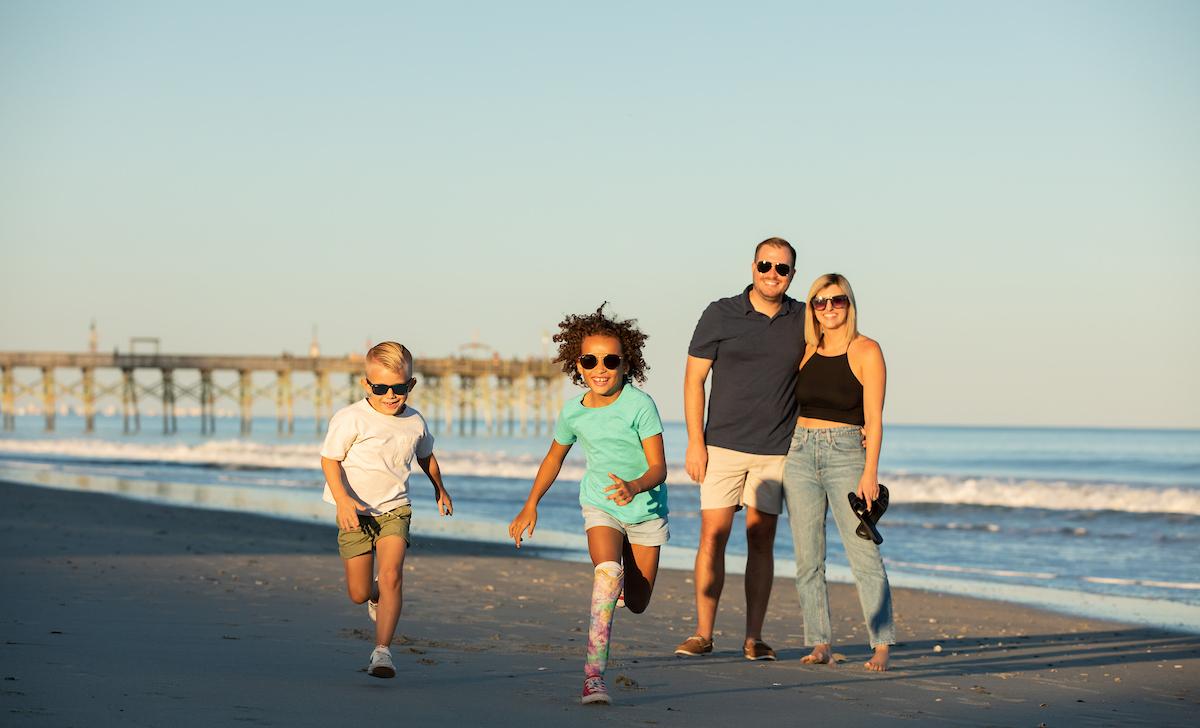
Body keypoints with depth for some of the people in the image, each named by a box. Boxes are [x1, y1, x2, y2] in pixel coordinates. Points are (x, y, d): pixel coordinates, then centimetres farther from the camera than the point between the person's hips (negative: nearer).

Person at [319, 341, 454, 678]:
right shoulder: (350, 419, -13)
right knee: (359, 593, 2)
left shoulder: (414, 422, 2)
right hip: (356, 512, -2)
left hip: (395, 510, 2)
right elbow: (329, 459, -11)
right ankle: (376, 596, 41)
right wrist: (342, 499, -26)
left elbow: (425, 456, 22)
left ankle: (382, 650, -18)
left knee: (391, 576, -19)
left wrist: (439, 489, 38)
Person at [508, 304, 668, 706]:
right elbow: (555, 456, 11)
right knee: (607, 571, -29)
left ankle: (631, 569, 50)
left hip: (645, 508, -1)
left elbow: (658, 466, -24)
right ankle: (594, 673, -30)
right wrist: (530, 505, 15)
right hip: (600, 506, 1)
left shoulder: (639, 405, -21)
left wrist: (635, 487, -46)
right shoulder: (573, 411, -9)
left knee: (637, 604, 10)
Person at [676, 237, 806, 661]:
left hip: (776, 450, 1)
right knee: (713, 534, -4)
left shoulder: (803, 320, 5)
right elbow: (694, 379, 0)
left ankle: (753, 638, 5)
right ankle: (702, 634, 2)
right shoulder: (720, 315, -2)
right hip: (723, 446, -1)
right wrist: (695, 442, -6)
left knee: (761, 538, 1)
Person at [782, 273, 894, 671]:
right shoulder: (806, 351, 9)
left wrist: (870, 472, -14)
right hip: (800, 455, 5)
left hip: (846, 455, -5)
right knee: (807, 559, 2)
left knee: (864, 553, -10)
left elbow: (873, 418, -7)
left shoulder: (866, 351, -4)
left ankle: (882, 645, -9)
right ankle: (820, 644, 7)